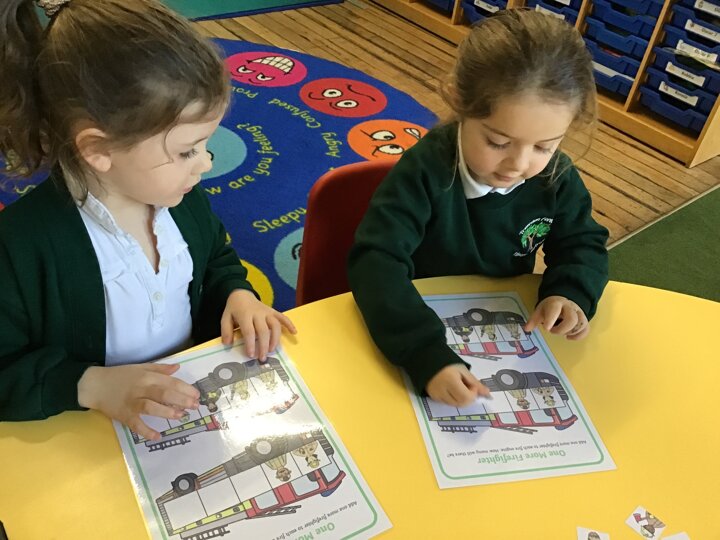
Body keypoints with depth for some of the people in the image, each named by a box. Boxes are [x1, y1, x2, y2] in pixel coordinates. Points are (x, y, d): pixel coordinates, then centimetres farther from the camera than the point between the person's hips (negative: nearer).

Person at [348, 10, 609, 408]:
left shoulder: (556, 178, -11)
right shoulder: (426, 171, -27)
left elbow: (583, 244, 4)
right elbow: (376, 262, -35)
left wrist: (570, 293, -19)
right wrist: (428, 356, -48)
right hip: (419, 329, -4)